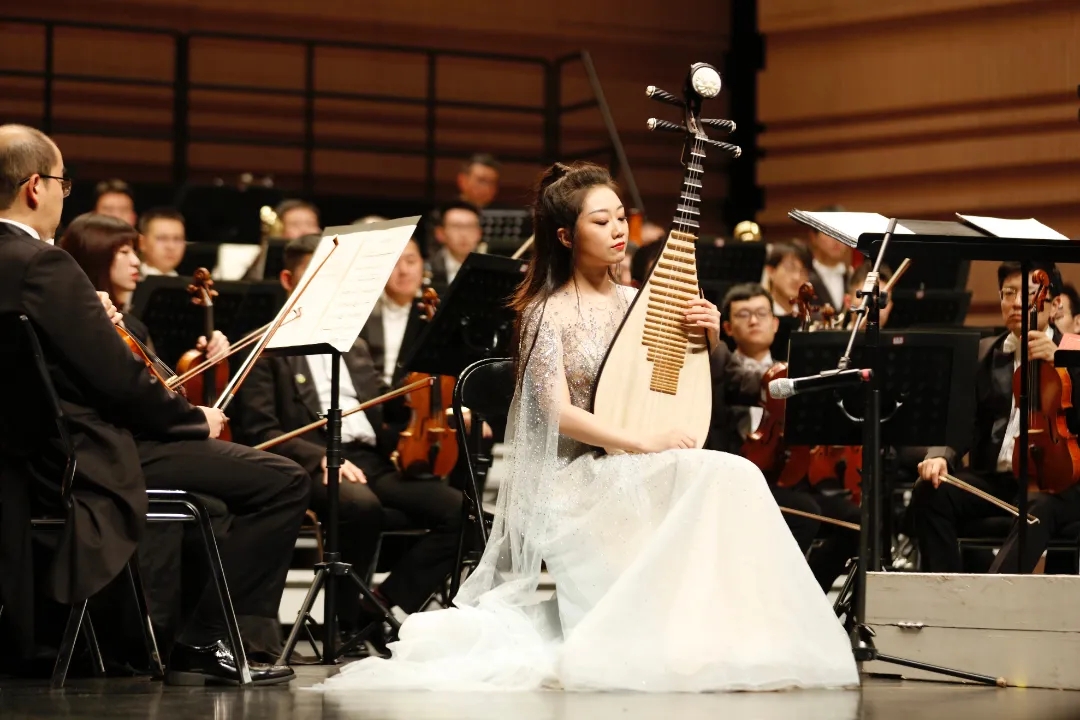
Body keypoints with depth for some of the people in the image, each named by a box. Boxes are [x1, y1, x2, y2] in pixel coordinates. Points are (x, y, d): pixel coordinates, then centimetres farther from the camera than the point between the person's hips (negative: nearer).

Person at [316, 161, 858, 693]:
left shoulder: (635, 303, 13)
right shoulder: (548, 312, -3)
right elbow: (559, 414, -14)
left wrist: (706, 339, -1)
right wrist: (642, 443, -24)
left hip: (635, 470, 5)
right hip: (575, 480, -5)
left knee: (734, 477, -27)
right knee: (721, 479, -30)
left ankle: (729, 644, -24)